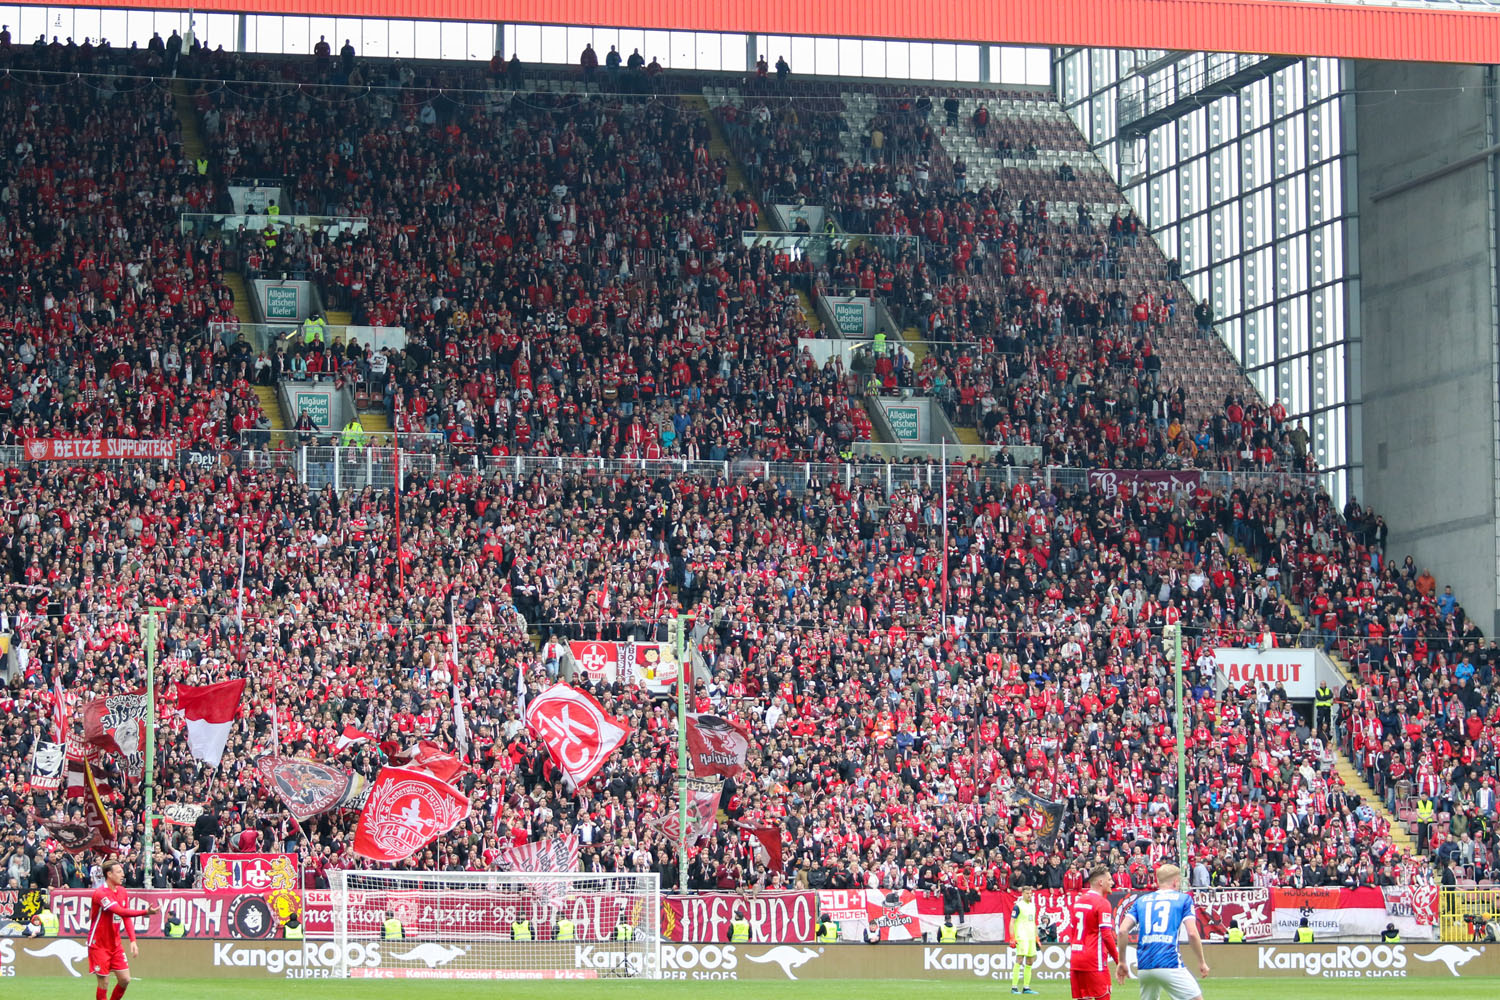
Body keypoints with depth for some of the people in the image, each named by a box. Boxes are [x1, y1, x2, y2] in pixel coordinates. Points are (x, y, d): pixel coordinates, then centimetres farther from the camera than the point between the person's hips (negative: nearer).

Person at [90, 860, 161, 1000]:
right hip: (99, 945, -7)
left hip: (115, 945, 7)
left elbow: (126, 917, 7)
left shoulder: (122, 891, 5)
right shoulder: (100, 893, -21)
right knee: (103, 982, -4)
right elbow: (120, 911, -32)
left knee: (125, 979, 1)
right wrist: (145, 912, -39)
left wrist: (133, 940, -4)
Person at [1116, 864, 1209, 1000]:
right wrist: (1202, 962, 7)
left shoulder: (1141, 900, 18)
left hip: (1144, 967, 5)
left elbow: (1123, 930, 6)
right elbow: (1192, 934, -3)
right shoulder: (1183, 899, 8)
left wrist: (1122, 962, 14)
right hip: (1169, 964, -4)